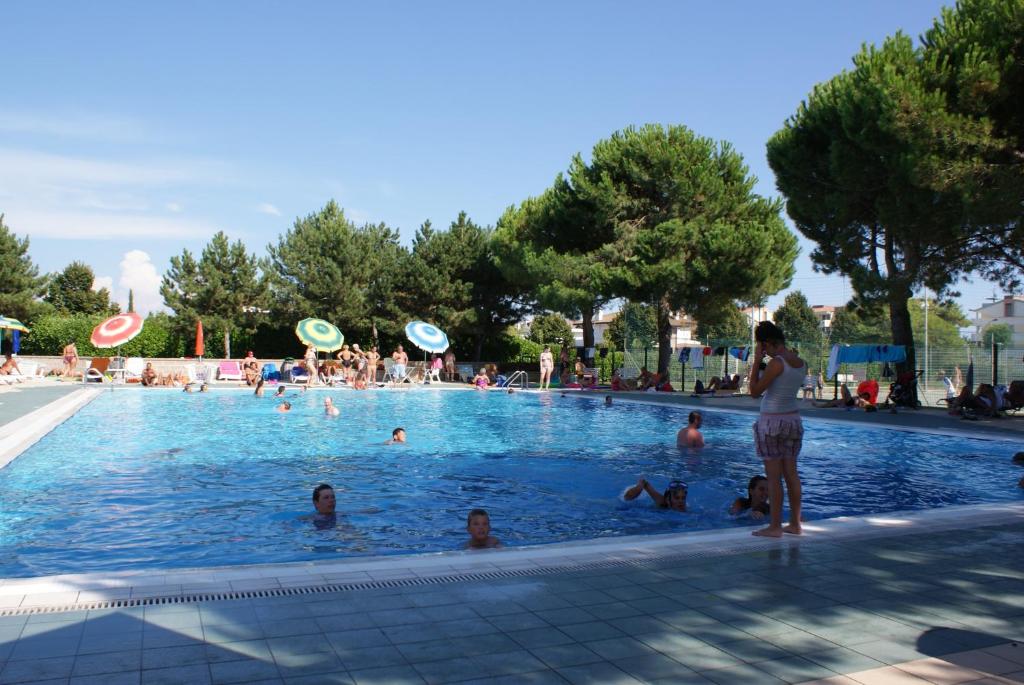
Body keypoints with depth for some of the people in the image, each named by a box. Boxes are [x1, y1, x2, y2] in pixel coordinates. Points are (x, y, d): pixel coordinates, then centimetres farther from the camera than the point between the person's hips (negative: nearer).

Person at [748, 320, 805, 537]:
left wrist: (756, 360, -11)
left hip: (772, 422, -7)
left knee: (774, 476, -1)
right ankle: (795, 524, 18)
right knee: (791, 474, 12)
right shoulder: (801, 363, 5)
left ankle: (775, 527, 3)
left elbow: (755, 391, -15)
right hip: (793, 419, 8)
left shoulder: (776, 363, -18)